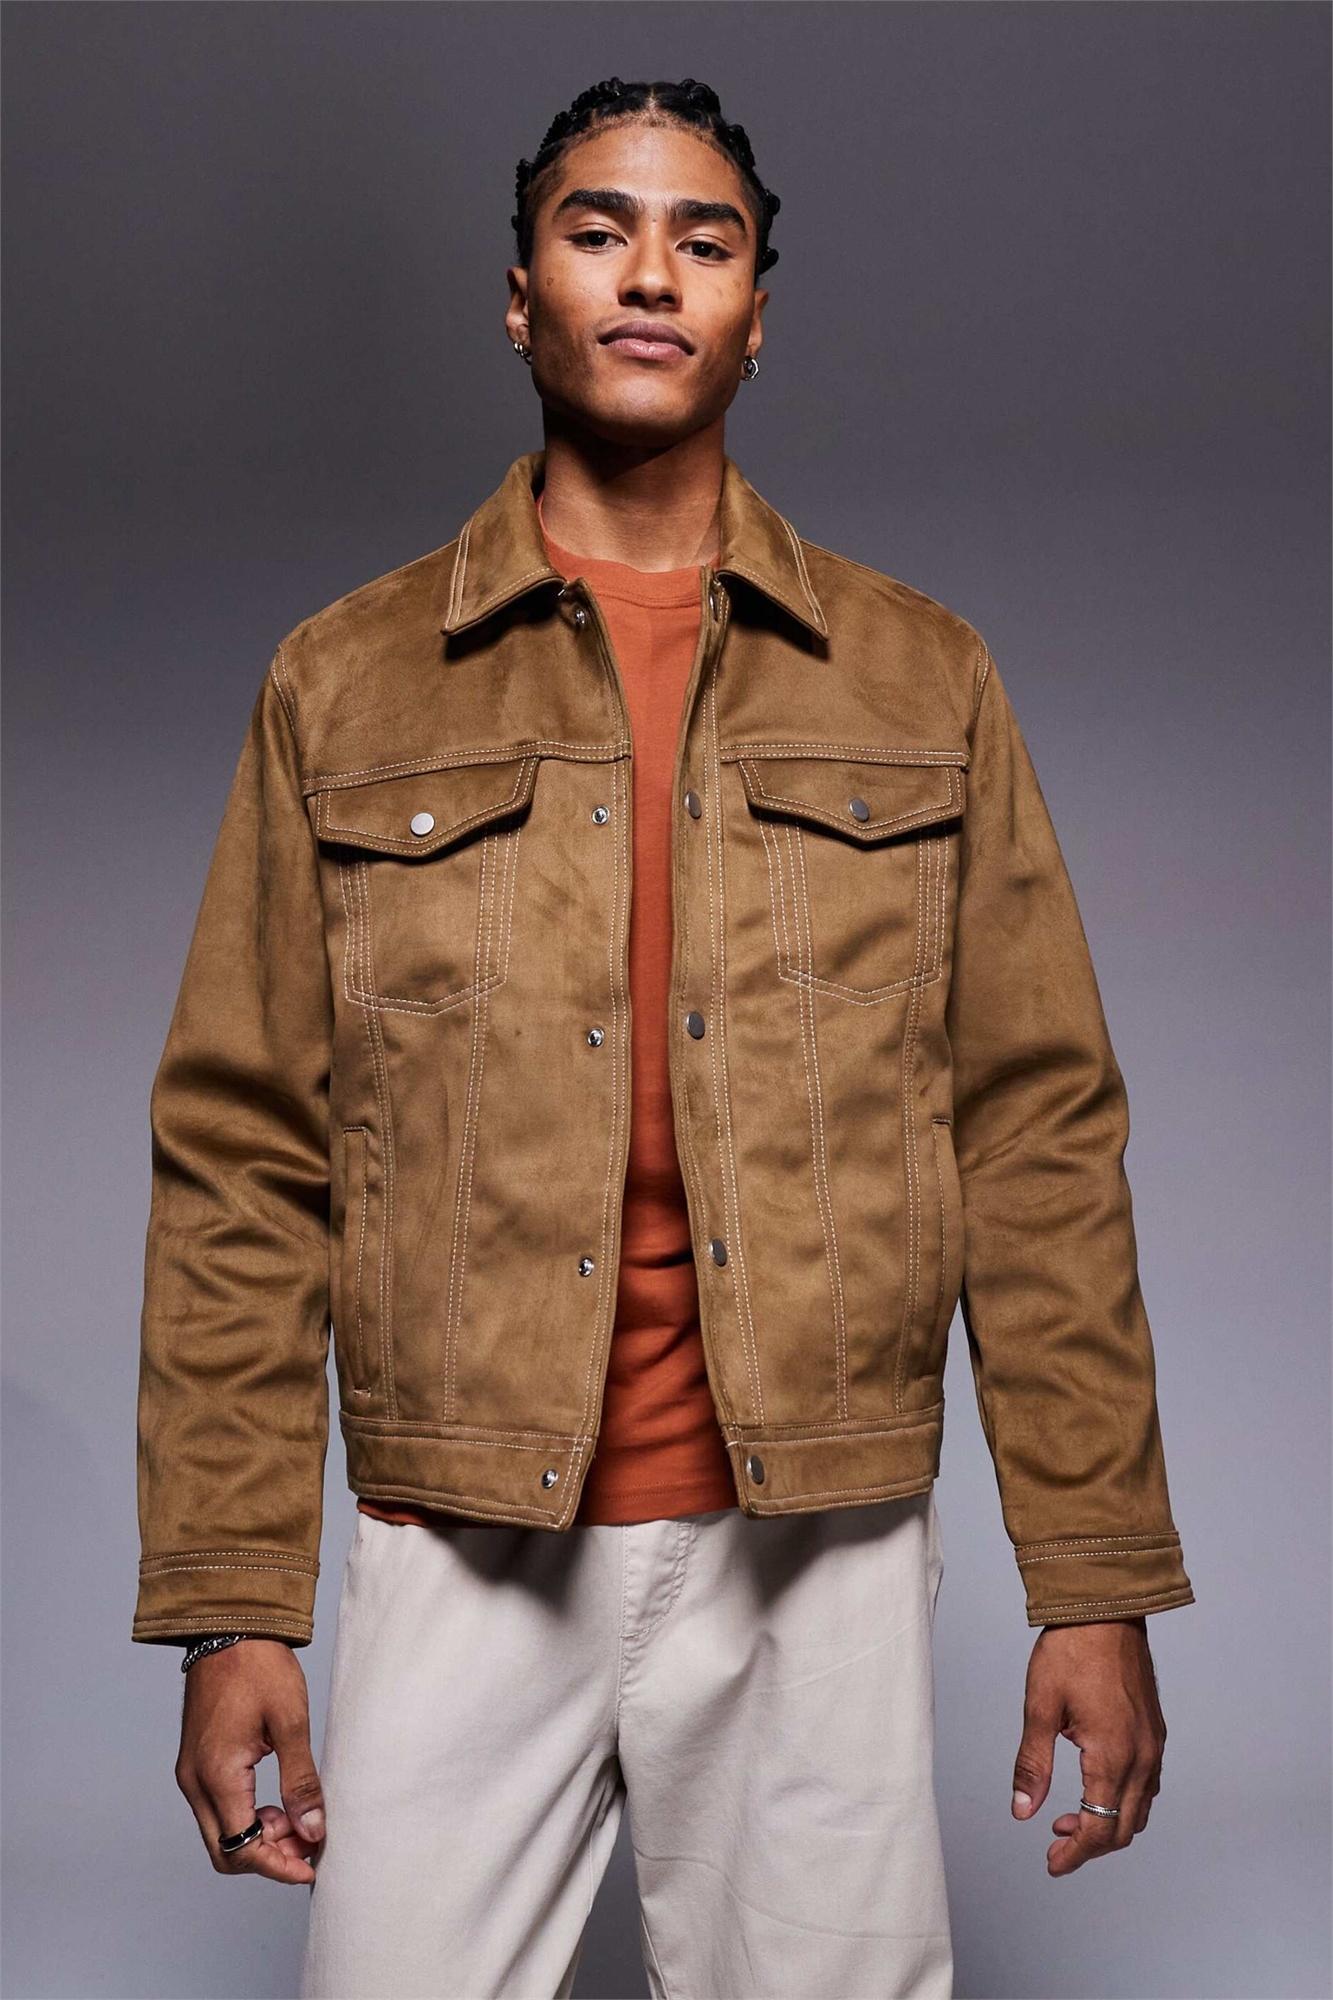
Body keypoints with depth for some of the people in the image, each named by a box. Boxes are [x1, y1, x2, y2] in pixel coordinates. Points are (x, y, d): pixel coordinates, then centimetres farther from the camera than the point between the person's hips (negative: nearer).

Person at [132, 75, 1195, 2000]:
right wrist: (231, 1606, -2)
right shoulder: (344, 684, 6)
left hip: (820, 1554, 1)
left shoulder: (922, 679, 7)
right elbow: (241, 1164, 3)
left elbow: (1039, 1140, 4)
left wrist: (1099, 1586, 0)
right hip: (460, 1554, 0)